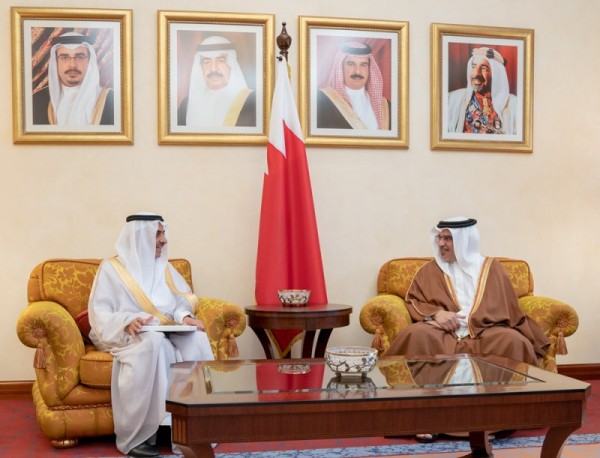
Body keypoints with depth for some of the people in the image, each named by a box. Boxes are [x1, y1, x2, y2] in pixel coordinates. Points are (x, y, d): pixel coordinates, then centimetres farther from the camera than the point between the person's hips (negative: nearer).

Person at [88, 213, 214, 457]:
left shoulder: (164, 267, 16)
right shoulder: (111, 268, 0)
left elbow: (182, 300, 7)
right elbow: (99, 314, -8)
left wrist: (185, 317, -17)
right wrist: (127, 323, -27)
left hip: (167, 333, 4)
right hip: (125, 336, -4)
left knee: (196, 338, -28)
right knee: (153, 342, -39)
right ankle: (137, 435, -31)